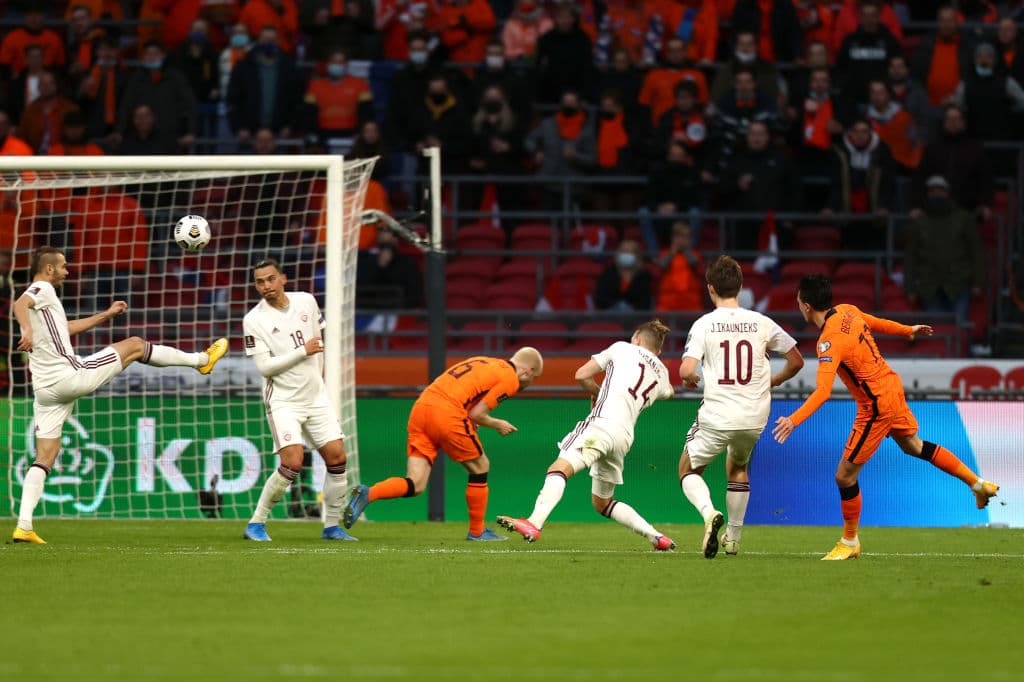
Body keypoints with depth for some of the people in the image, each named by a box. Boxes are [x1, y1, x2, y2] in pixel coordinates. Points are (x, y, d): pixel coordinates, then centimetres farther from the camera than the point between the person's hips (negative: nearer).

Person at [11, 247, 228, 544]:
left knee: (44, 458, 6)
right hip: (70, 374, -9)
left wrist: (106, 315, 41)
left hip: (46, 388, 9)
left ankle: (23, 526, -7)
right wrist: (27, 330, -45)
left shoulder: (40, 296, 23)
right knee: (134, 345, 8)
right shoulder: (42, 289, -5)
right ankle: (202, 359, 23)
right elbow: (19, 305, -27)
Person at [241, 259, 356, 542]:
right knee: (293, 462, -19)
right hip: (282, 400, -5)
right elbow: (264, 367, -16)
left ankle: (332, 525, 13)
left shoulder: (306, 302, 2)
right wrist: (303, 352, -18)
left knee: (337, 457, 0)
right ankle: (256, 524, -7)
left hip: (316, 396, 5)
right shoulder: (254, 320, -12)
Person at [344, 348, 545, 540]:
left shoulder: (481, 362, 28)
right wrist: (497, 425, 15)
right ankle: (477, 532, 23)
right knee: (480, 467, 15)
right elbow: (476, 414, -3)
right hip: (447, 415, -7)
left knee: (415, 486, 3)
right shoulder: (510, 379, 2)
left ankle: (367, 494, -20)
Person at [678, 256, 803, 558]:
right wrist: (772, 382, 27)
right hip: (754, 417, 3)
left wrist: (690, 379, 8)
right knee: (738, 467, 30)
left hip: (717, 416, -3)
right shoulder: (761, 323, 1)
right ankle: (733, 538, 30)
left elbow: (686, 371, -17)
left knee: (688, 470, 15)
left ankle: (709, 511, -15)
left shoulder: (704, 325, -7)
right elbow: (796, 361, 9)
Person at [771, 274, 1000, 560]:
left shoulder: (830, 341, -27)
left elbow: (822, 391, -37)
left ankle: (850, 543, 17)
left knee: (845, 475, 2)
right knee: (913, 445, 31)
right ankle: (979, 484, 41)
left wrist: (794, 420, -44)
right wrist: (909, 330, 36)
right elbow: (877, 323, 17)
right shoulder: (848, 311, -2)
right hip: (892, 386, 9)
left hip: (876, 406, -9)